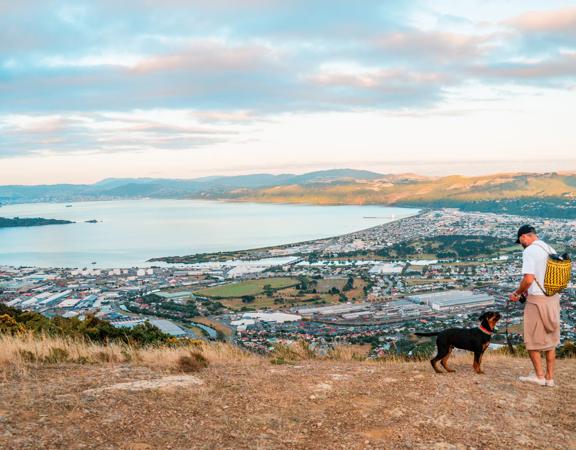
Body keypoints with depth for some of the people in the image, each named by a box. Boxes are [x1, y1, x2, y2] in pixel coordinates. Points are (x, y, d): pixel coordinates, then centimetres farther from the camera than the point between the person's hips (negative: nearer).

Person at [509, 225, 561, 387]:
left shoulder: (529, 251, -13)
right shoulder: (551, 250, 11)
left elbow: (528, 279, -22)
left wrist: (517, 293, -5)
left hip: (537, 300, -8)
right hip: (554, 298, 8)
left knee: (533, 339, 6)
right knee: (550, 340, 14)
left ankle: (539, 375, 11)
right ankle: (550, 377, 19)